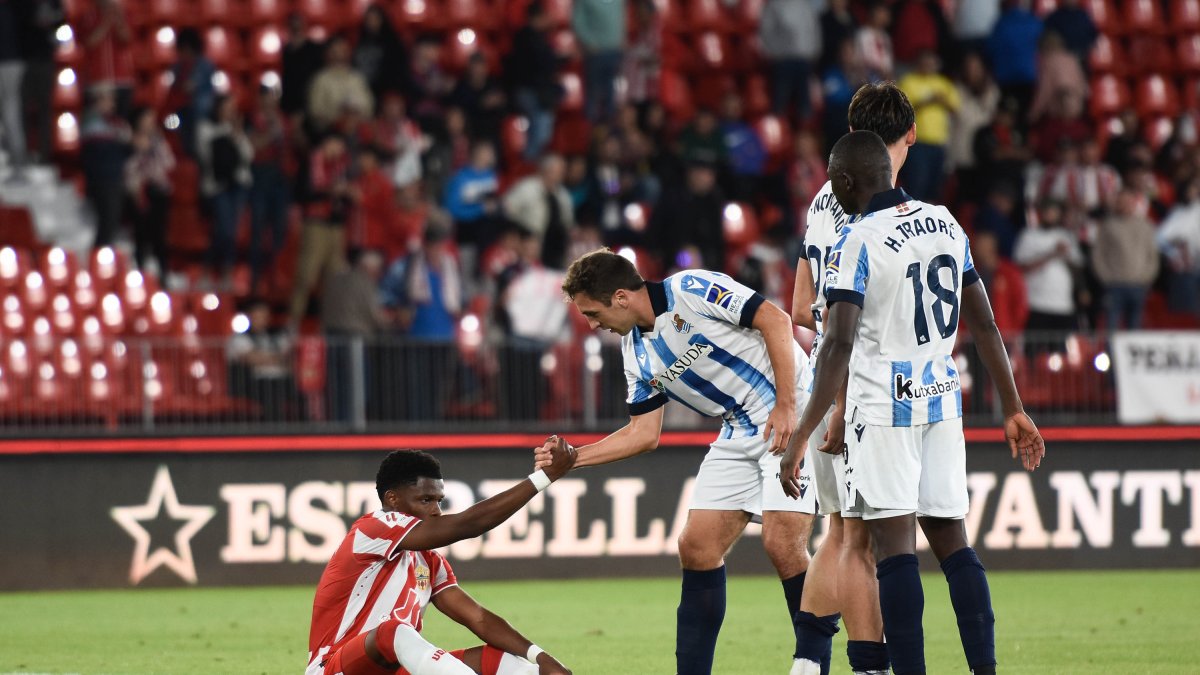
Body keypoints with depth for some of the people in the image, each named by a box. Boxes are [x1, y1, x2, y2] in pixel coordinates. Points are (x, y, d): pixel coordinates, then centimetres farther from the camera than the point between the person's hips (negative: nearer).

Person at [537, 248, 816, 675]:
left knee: (782, 544, -18)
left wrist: (786, 406, -20)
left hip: (790, 417, -8)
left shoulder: (692, 291, -15)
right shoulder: (636, 352, 9)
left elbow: (775, 320, -16)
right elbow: (644, 433, 13)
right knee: (696, 548, 1)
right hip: (738, 435, 8)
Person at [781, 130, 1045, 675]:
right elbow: (984, 324, 12)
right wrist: (1013, 410, 18)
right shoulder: (945, 224, 9)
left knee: (894, 542, -6)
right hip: (942, 399, 6)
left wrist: (802, 438, -19)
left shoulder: (857, 241, -11)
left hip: (884, 404, -6)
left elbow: (838, 345, -19)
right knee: (950, 538, 10)